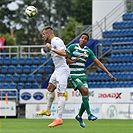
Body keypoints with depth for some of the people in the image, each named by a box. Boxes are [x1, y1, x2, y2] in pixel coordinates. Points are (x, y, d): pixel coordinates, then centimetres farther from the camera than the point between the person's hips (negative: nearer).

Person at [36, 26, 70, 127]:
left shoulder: (56, 41, -15)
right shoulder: (53, 41, 16)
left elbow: (64, 53, -28)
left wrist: (51, 48, -25)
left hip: (62, 70, -11)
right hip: (58, 70, 11)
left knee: (61, 94, -14)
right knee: (50, 88, 22)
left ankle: (59, 119, -19)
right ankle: (47, 110, 37)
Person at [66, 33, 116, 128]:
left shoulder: (88, 51, 8)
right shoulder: (72, 47, -4)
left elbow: (98, 62, 7)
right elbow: (66, 59, -2)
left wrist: (108, 73, 2)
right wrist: (73, 61, -22)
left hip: (82, 75, 5)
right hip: (72, 75, -5)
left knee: (86, 97, -1)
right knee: (84, 91, -24)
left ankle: (79, 116, 21)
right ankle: (89, 114, -19)